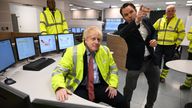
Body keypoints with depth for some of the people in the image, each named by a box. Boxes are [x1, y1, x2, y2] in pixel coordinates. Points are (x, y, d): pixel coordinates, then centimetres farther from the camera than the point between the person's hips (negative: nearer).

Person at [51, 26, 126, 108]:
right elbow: (58, 71, -11)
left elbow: (113, 68, 15)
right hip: (80, 88, -3)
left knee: (121, 101, -12)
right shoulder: (72, 52, -9)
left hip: (100, 86, 4)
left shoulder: (105, 51, 4)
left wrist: (113, 85, 0)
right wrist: (60, 88, -30)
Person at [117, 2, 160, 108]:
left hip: (151, 59, 5)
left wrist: (154, 39, -4)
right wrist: (136, 21, -48)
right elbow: (122, 35, -37)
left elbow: (153, 32, 18)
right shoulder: (123, 27, -12)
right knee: (129, 88, 6)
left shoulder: (146, 20, 2)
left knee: (154, 85, 19)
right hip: (135, 61, -5)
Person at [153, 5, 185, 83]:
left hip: (170, 46, -1)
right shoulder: (160, 20, 5)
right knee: (157, 61, 3)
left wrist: (176, 44, -6)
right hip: (159, 45, 1)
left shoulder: (179, 21, 0)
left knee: (167, 62, 9)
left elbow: (182, 34, -1)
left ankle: (163, 76, 26)